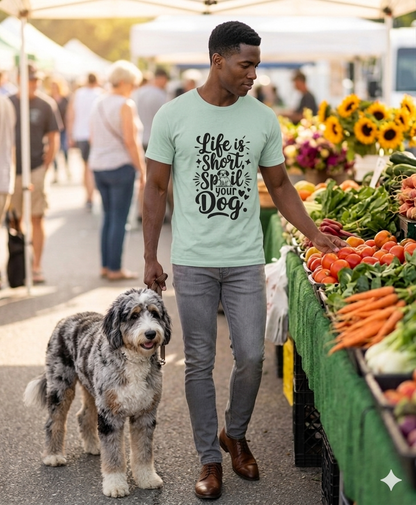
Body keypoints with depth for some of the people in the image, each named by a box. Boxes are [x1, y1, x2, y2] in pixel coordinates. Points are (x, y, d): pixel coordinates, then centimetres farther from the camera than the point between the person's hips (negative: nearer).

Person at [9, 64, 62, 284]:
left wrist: (45, 169, -2)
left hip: (36, 170, -2)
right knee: (14, 220, 7)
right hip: (12, 170, 3)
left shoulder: (46, 104, 0)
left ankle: (36, 267, 4)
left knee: (36, 219, -2)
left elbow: (53, 140, 4)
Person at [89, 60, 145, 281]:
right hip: (120, 166, -7)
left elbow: (93, 139, 15)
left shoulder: (98, 104, 12)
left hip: (98, 166, 8)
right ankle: (115, 269, 0)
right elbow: (130, 140, -16)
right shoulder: (126, 105, -11)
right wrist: (142, 170, -11)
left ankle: (105, 266, 16)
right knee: (119, 219, -2)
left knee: (108, 216, 15)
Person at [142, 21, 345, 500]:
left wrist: (315, 235, 2)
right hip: (192, 262, -2)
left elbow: (279, 185, 11)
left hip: (246, 261, 2)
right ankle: (209, 458, 19)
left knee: (251, 357, 2)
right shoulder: (173, 115, -4)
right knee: (199, 363, 5)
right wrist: (150, 258, 0)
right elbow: (156, 189, 1)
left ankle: (235, 434, 29)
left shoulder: (263, 119, 2)